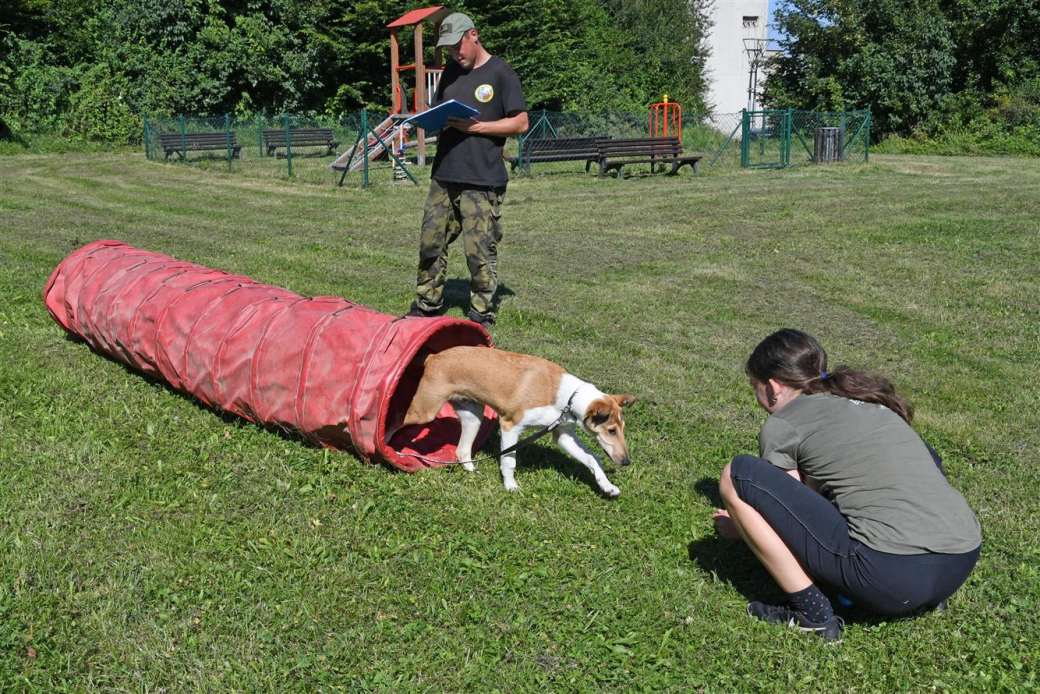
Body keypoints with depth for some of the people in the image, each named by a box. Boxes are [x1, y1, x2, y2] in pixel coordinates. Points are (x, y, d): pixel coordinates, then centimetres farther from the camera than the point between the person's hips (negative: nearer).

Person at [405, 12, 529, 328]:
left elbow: (521, 123, -6)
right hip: (444, 176, 6)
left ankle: (481, 314, 8)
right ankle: (427, 305, 21)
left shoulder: (501, 73, -2)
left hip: (482, 182, -6)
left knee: (480, 251, -4)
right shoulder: (451, 71, 17)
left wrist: (476, 127, -14)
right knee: (430, 244, 9)